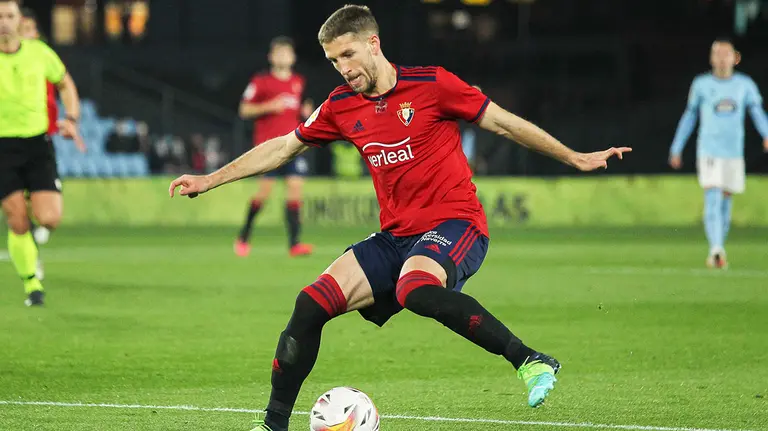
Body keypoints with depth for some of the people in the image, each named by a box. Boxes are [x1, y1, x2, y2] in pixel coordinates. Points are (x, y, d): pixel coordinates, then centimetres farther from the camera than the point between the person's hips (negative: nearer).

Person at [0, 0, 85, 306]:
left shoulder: (39, 53, 0)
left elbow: (65, 84, 17)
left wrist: (71, 120, 3)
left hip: (38, 144, 2)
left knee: (49, 219, -12)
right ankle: (31, 283, 13)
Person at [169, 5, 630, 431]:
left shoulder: (431, 85, -7)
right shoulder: (341, 107, 8)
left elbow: (502, 122, 0)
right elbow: (283, 148, 19)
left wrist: (575, 158, 1)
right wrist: (209, 180, 18)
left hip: (454, 226, -6)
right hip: (396, 237, 6)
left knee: (414, 290, -38)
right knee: (313, 303, -10)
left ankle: (531, 360, -31)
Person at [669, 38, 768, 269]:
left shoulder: (745, 84, 8)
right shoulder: (701, 84, 5)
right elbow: (689, 117, 14)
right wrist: (676, 149, 15)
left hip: (734, 153, 2)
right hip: (708, 152, -2)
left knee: (726, 202, 9)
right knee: (713, 200, -17)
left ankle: (717, 254, 21)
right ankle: (716, 249, -28)